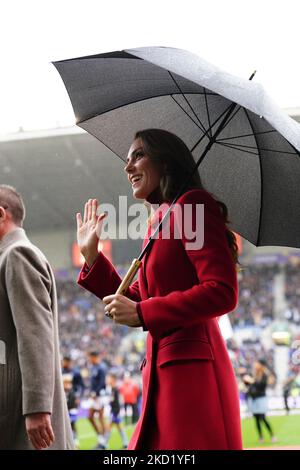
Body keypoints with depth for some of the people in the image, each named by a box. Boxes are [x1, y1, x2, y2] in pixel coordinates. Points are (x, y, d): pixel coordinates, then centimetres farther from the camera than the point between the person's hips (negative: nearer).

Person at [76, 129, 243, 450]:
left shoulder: (192, 206, -6)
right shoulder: (159, 223, 21)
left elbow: (222, 293, -17)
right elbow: (134, 302, 26)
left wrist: (141, 314, -15)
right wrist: (91, 255, 21)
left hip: (191, 367, -9)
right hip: (164, 372, 9)